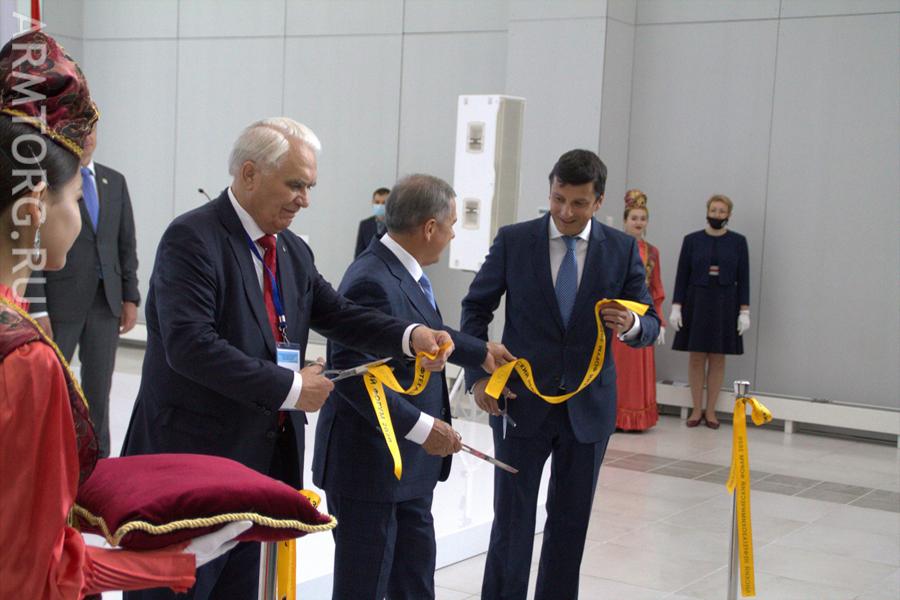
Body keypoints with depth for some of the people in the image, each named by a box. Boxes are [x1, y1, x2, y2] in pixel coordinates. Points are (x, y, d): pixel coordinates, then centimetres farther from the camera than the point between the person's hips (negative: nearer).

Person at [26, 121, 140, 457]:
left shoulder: (115, 181, 12)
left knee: (99, 389, 8)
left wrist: (130, 297, 7)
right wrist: (37, 309, -14)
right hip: (60, 302, -4)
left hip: (107, 302, 5)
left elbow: (126, 243, 14)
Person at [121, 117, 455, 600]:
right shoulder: (192, 239, -14)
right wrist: (289, 388, -22)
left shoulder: (293, 251, 12)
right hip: (191, 457, -8)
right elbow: (189, 345, -24)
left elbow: (336, 314, 12)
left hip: (259, 460, 8)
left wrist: (411, 336, -6)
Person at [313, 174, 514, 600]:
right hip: (371, 464, -10)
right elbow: (352, 375, -28)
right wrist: (420, 426, -28)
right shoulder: (373, 282, -24)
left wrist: (480, 352, 35)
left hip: (409, 464, 10)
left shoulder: (404, 272, 6)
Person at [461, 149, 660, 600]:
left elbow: (650, 323, 2)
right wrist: (478, 376, -7)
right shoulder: (513, 241, -4)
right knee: (511, 518, 4)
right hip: (521, 402, -1)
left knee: (571, 520, 13)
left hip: (588, 406, 2)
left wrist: (631, 325, -22)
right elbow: (476, 308, 4)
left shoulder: (622, 250, -2)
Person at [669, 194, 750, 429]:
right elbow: (682, 275, 3)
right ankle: (696, 410, 11)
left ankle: (710, 411, 13)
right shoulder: (692, 240, 2)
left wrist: (744, 310, -3)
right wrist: (676, 307, -2)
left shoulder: (738, 242, 3)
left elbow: (743, 278, 3)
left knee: (717, 359, 5)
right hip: (696, 303, 0)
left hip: (725, 305, 0)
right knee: (697, 358, 2)